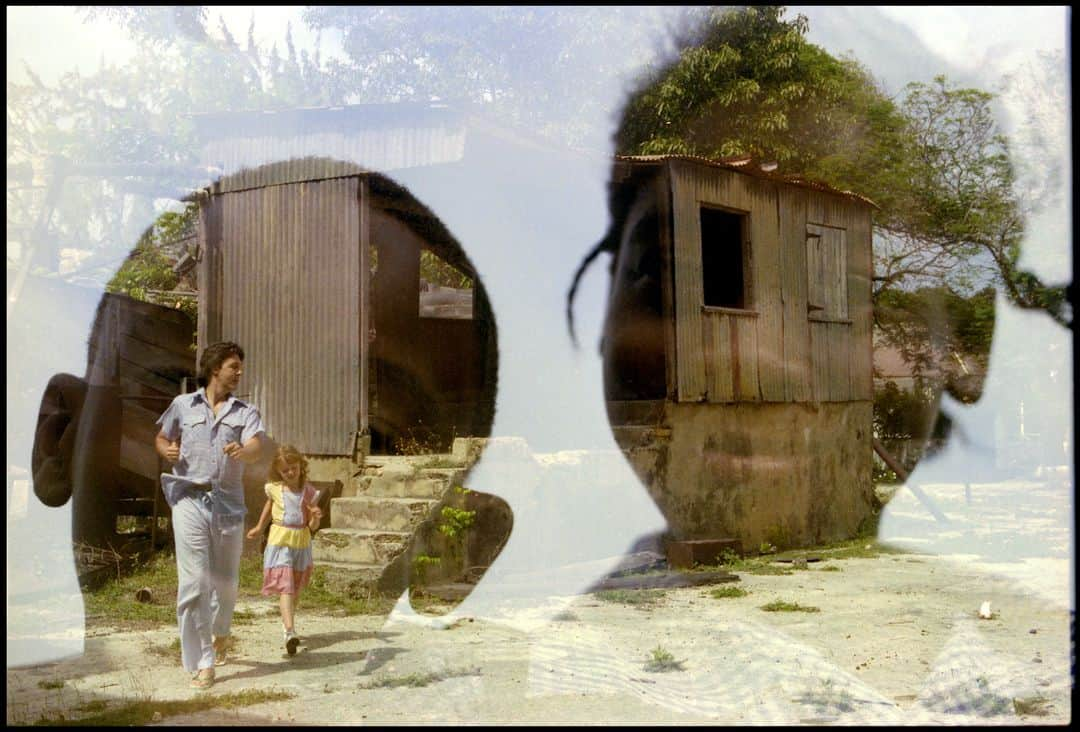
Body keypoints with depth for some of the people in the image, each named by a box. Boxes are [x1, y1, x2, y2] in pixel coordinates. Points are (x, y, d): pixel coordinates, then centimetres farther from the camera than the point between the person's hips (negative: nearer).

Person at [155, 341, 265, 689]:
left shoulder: (246, 412, 7)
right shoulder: (183, 405, 8)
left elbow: (256, 448, -11)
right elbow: (161, 438, 21)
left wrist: (242, 451, -35)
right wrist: (168, 450, -3)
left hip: (228, 503, 2)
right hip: (189, 500, -1)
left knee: (226, 582, 12)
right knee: (193, 583, -8)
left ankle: (219, 632, 43)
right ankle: (201, 663, -3)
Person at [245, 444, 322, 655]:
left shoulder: (309, 492, -2)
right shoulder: (274, 488, 0)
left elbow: (313, 527, 0)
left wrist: (316, 517, -22)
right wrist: (259, 527, 32)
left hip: (301, 541, 2)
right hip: (280, 541, -2)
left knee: (296, 588, 16)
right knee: (285, 586, -15)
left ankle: (287, 622, 37)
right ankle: (290, 632, -27)